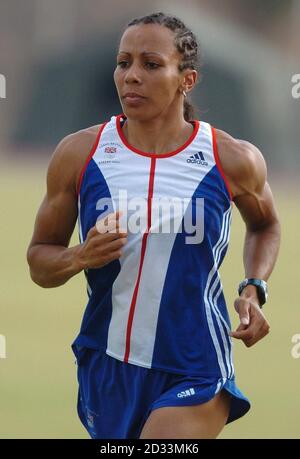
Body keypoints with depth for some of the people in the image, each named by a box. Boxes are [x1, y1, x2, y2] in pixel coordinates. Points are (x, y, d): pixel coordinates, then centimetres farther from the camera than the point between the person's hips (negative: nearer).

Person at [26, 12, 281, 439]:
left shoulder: (233, 161, -5)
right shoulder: (78, 154, -3)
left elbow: (265, 227, 18)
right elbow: (39, 258, 6)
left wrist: (254, 291, 0)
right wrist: (80, 258, -16)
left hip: (194, 375, -3)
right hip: (106, 367, 3)